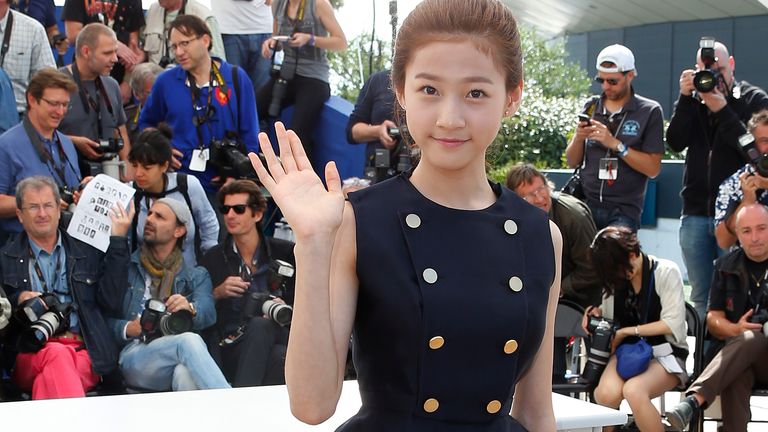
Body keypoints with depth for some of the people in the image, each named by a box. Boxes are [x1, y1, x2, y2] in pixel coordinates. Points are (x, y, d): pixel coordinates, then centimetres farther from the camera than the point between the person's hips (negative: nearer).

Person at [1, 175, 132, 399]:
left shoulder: (88, 252, 20)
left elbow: (111, 302, 6)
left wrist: (117, 240, 6)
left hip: (84, 354, 1)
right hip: (29, 354, 0)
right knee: (57, 355, -37)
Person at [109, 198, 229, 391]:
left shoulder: (196, 276, 23)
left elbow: (208, 313, 1)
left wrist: (190, 308, -23)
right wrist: (127, 329, -11)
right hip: (134, 356, -1)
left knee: (185, 374, -38)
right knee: (188, 340, -33)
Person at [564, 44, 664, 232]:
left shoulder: (649, 111, 0)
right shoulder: (591, 107, 10)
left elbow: (653, 168, -6)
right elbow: (572, 162, 12)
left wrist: (614, 143, -14)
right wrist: (578, 138, -8)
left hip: (624, 210, -3)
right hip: (586, 204, 3)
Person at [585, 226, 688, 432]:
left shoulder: (666, 271, -5)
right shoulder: (616, 277, 9)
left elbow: (673, 324, -11)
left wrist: (626, 331, -9)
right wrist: (597, 312, 0)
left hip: (664, 353, -4)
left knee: (633, 390, -36)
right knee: (605, 393, -31)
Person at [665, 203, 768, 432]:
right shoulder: (727, 265, 11)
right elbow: (714, 318, 10)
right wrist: (735, 330, -14)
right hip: (737, 353, 2)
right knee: (736, 374, -35)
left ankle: (694, 400, -47)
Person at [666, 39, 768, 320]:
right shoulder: (694, 102, 11)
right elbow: (675, 143, -1)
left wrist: (722, 110, -16)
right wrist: (686, 97, -10)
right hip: (695, 215, 4)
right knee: (700, 296, 8)